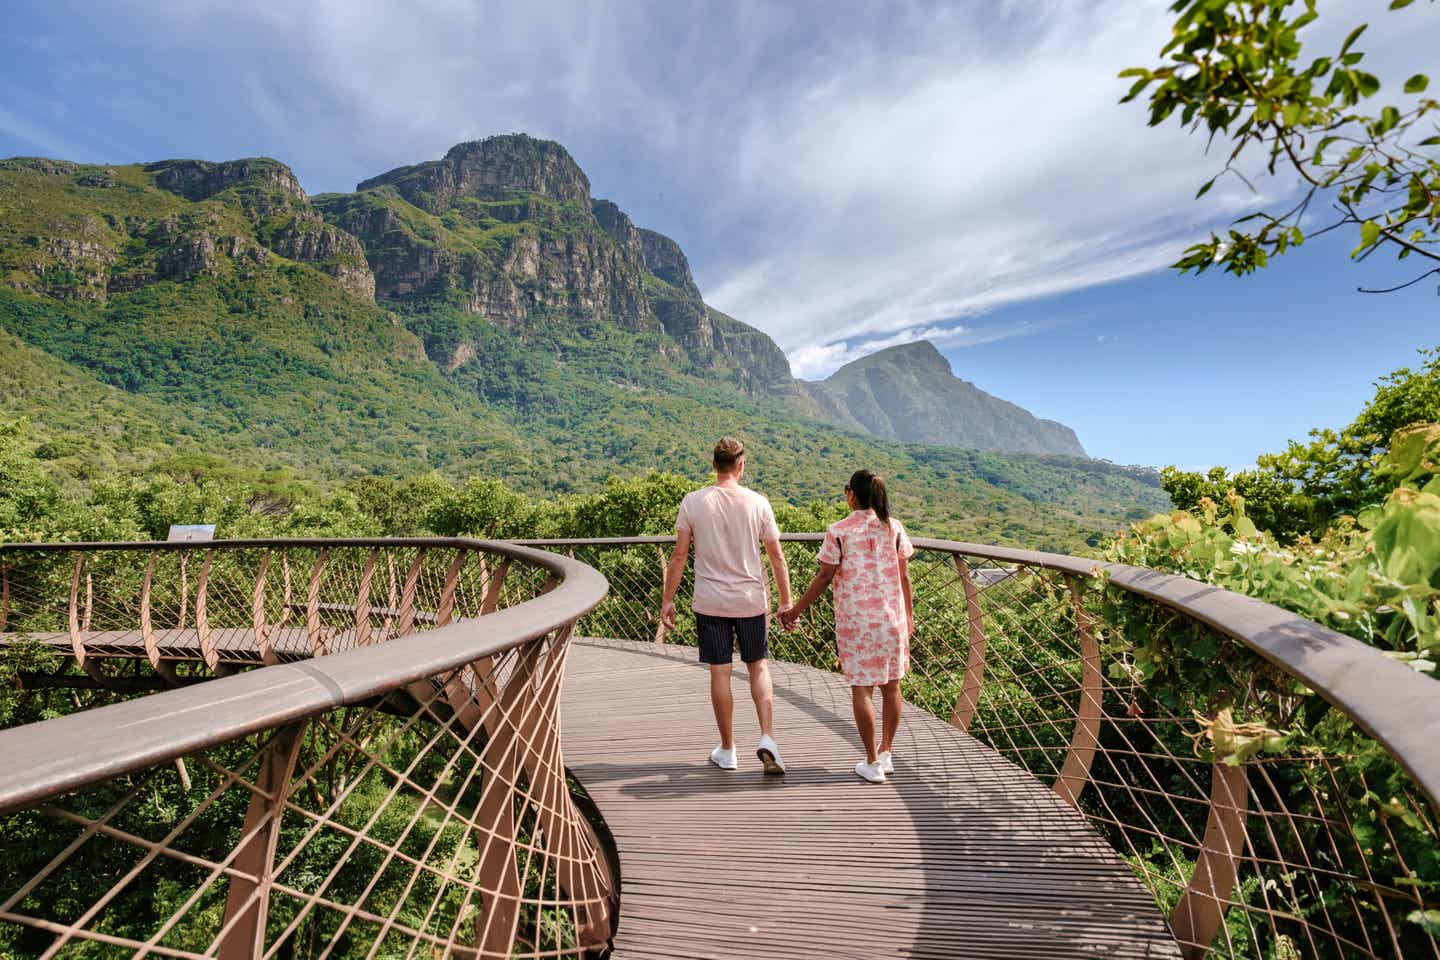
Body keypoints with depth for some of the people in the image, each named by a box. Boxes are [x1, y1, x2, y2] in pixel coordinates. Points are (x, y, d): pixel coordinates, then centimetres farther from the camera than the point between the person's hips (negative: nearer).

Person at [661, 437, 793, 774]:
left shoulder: (693, 501, -5)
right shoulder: (757, 503, -4)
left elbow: (679, 555, -4)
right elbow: (776, 556, -1)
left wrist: (667, 600, 4)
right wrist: (785, 601, 8)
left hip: (710, 603, 0)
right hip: (751, 601, 1)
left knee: (720, 672, 10)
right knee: (758, 667, 17)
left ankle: (727, 750, 23)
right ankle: (767, 739, 7)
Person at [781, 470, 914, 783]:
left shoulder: (838, 531, -9)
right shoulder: (894, 527, 1)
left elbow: (824, 577, -8)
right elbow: (904, 575, 5)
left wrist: (795, 610, 1)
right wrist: (909, 613, 17)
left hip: (855, 619, -4)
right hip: (891, 617, 4)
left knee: (860, 688, 5)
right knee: (891, 685, 15)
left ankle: (872, 763, 12)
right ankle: (886, 754, 28)